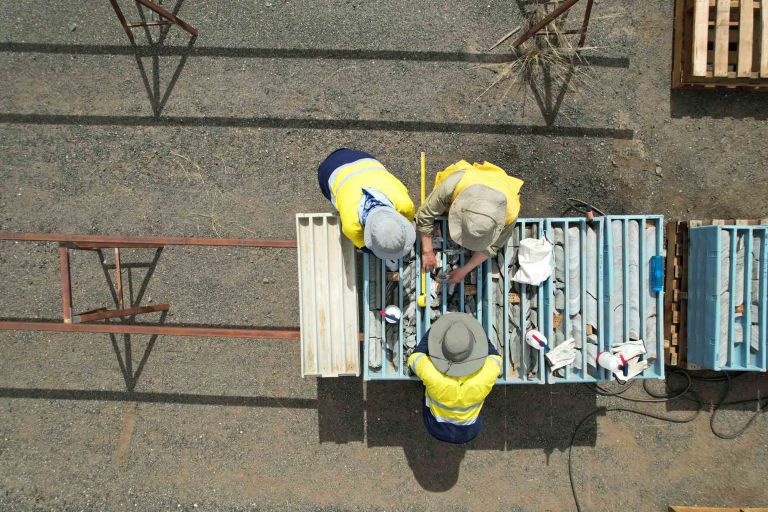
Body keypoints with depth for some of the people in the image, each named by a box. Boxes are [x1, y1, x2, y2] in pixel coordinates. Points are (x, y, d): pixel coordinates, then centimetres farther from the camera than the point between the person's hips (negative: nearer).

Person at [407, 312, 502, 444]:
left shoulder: (430, 372, -39)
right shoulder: (487, 373, -36)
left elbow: (414, 358, -14)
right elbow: (495, 357, -10)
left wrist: (435, 327, -9)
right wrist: (474, 326, -7)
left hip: (437, 429, -1)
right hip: (469, 432, 1)